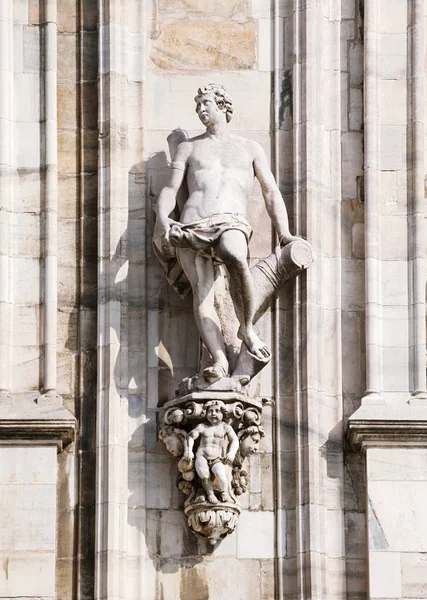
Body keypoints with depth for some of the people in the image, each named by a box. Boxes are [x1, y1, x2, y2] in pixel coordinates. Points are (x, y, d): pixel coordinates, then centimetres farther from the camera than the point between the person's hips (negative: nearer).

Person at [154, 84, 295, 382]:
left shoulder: (250, 149, 24)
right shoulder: (189, 148, 27)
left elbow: (271, 192, 19)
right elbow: (170, 189, 18)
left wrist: (284, 232, 5)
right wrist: (162, 217, -4)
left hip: (231, 224, -2)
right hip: (192, 226, 2)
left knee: (236, 259, -38)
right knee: (202, 291, -20)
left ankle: (247, 328, -21)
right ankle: (220, 360, -33)